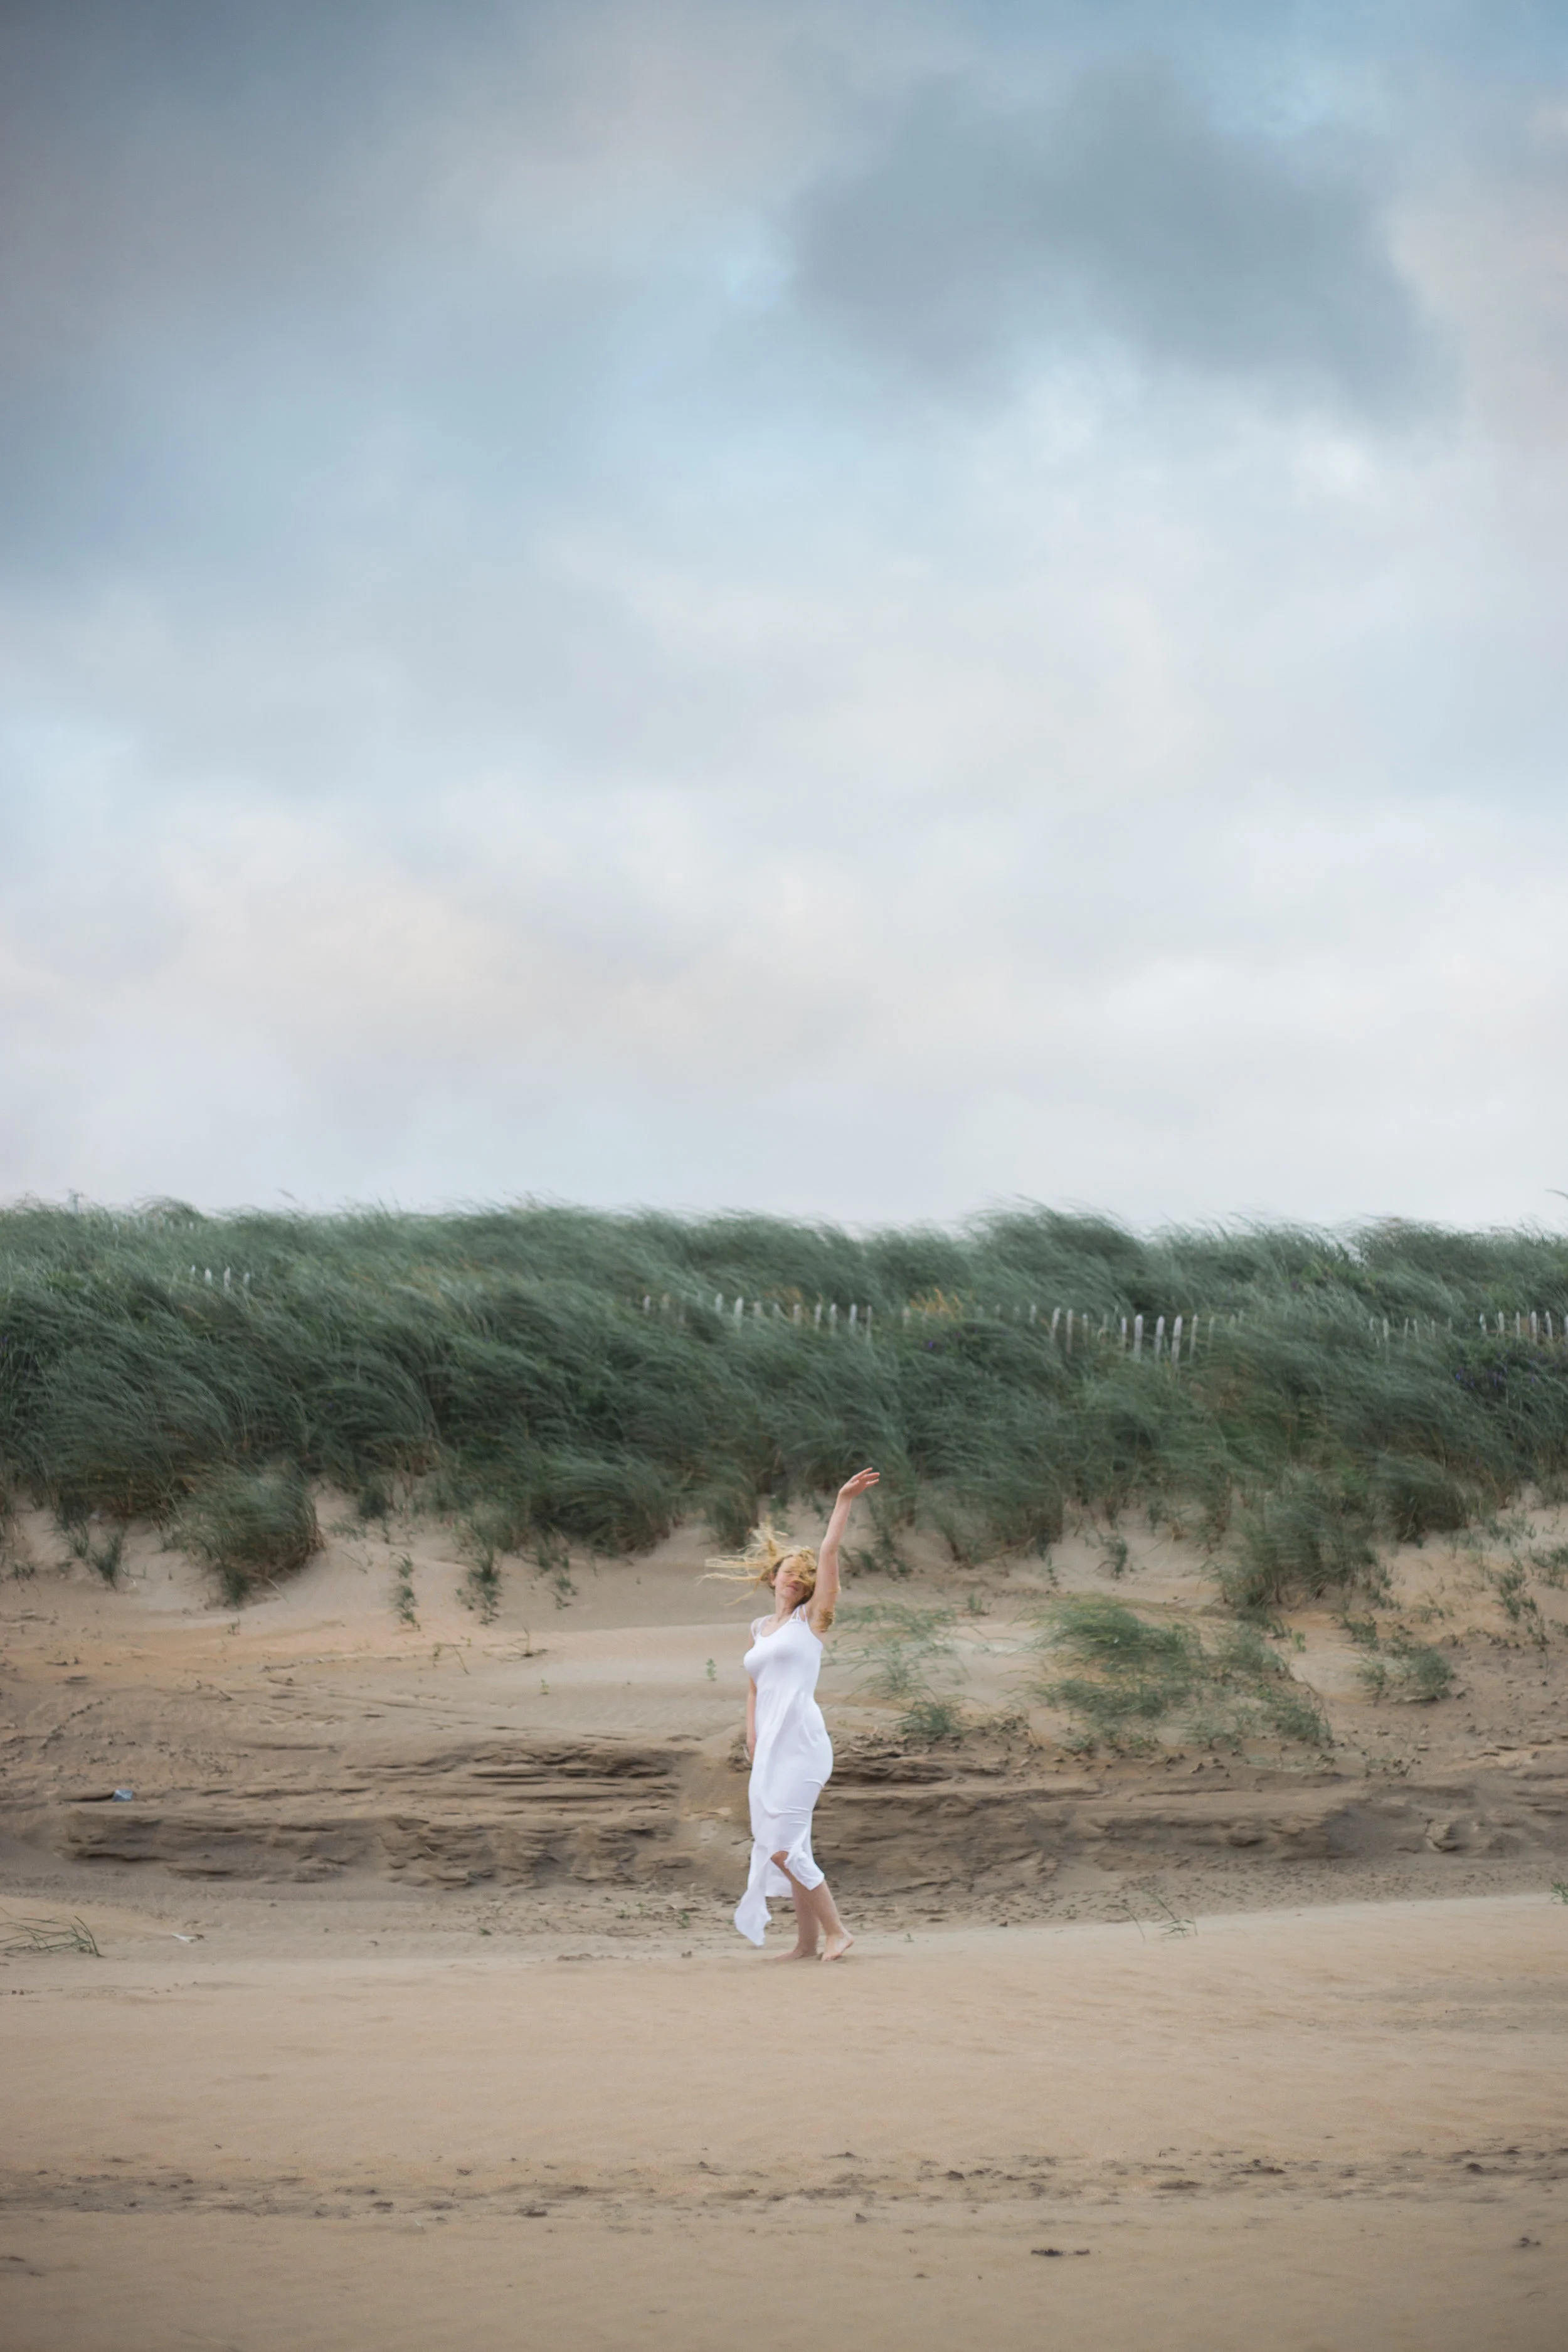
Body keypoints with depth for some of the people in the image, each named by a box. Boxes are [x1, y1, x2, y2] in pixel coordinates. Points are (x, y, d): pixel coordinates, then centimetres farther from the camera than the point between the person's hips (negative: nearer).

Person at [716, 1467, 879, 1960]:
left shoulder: (810, 1619, 4)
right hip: (771, 1747, 7)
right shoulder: (760, 1628, 19)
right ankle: (808, 1941, 12)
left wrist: (844, 1501, -5)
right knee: (789, 1845, 8)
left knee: (781, 1845, -15)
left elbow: (828, 1552, -4)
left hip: (800, 1742, -7)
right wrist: (752, 1736, 10)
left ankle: (835, 1930, -9)